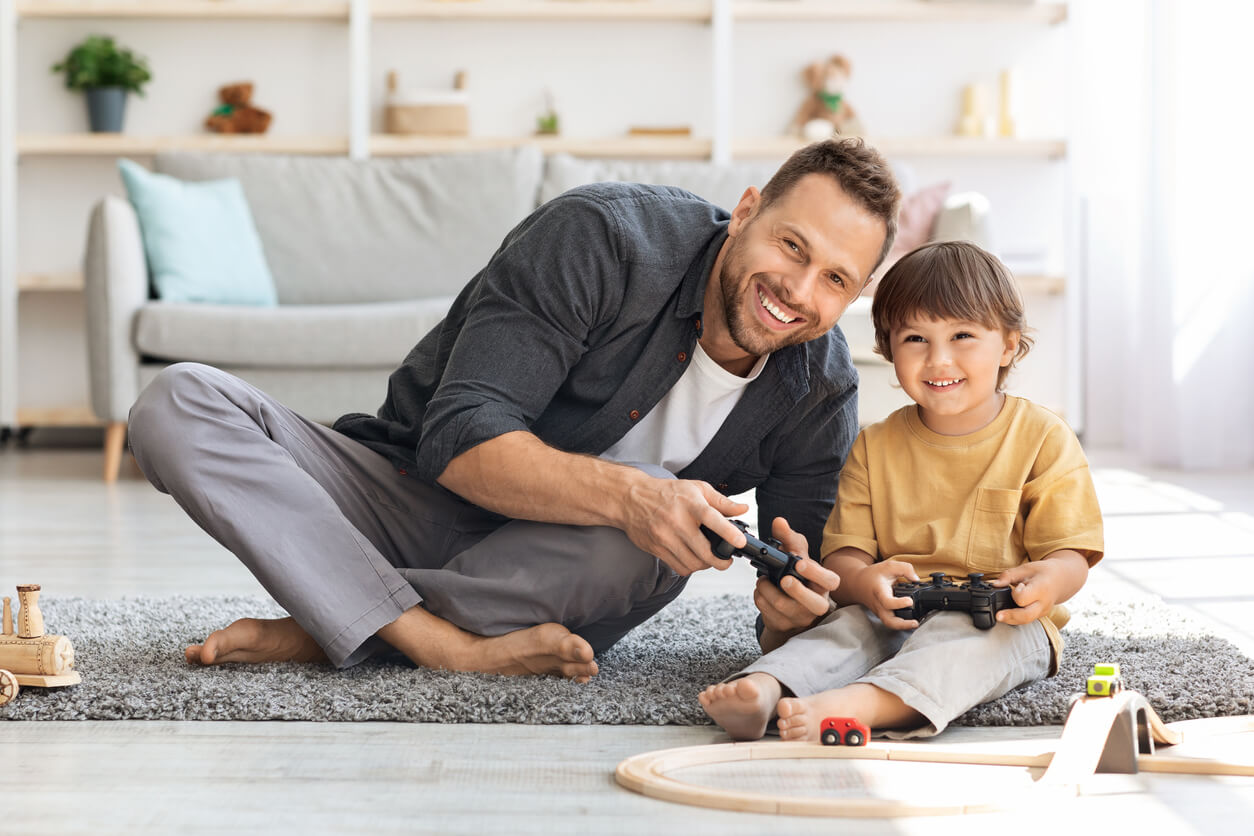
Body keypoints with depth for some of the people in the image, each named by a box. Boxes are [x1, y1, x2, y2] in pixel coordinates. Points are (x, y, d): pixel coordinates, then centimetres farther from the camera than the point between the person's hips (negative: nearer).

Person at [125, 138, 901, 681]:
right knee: (178, 403, -25)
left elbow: (809, 579, -3)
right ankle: (446, 645, -38)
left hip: (542, 578, 2)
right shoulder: (604, 237, -22)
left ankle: (323, 629, -24)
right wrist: (625, 493, -44)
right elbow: (461, 439, -28)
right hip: (408, 495, -1)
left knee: (647, 543, -36)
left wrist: (790, 609, -29)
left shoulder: (822, 393, -9)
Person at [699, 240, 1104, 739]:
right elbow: (842, 554, 3)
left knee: (965, 640, -36)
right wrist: (864, 581, -23)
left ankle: (851, 705, -62)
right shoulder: (875, 449, 11)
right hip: (897, 614, 4)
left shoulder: (1044, 440, 3)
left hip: (1004, 625, -3)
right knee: (846, 624, -27)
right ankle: (762, 691, -54)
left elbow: (1070, 555, -2)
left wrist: (1049, 579, -29)